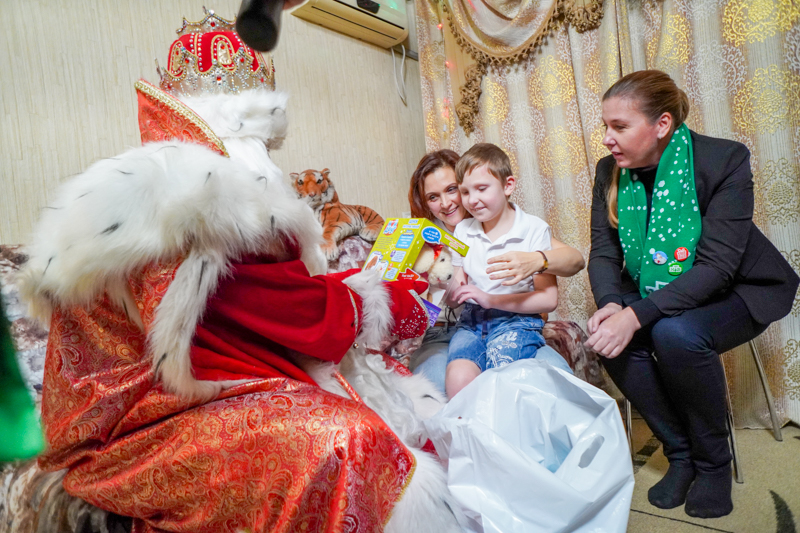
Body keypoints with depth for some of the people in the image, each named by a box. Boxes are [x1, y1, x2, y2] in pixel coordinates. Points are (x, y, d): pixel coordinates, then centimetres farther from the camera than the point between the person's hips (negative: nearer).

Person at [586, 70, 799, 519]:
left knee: (676, 334, -34)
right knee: (611, 337, -24)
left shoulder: (724, 159, -21)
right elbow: (603, 252, -8)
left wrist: (636, 314, -39)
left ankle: (713, 464, -6)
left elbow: (716, 265, -28)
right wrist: (611, 304, -30)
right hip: (658, 294, 5)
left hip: (738, 290, -4)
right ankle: (681, 454, -1)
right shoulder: (611, 171, -6)